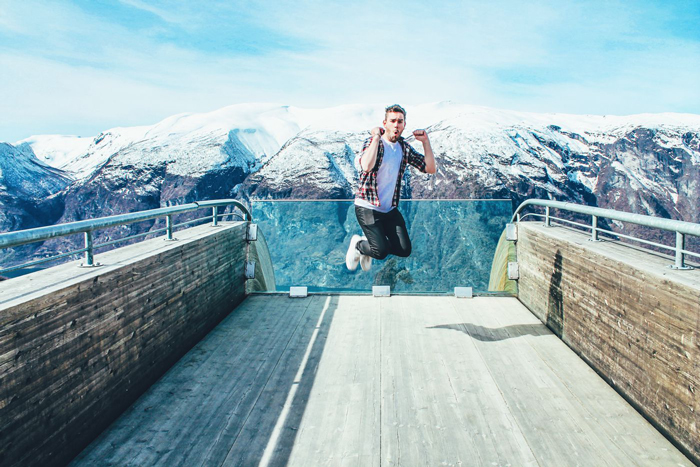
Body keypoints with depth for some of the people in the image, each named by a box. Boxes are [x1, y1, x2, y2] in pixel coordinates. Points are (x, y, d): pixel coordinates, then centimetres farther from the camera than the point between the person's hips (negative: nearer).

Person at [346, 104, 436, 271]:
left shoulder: (404, 148, 7)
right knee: (382, 252, -16)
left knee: (405, 250, -2)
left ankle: (371, 242, 24)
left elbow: (430, 168, 5)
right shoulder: (373, 142, -11)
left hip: (390, 209, 6)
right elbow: (366, 166, -32)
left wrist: (425, 141, -2)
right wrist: (376, 138, -25)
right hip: (367, 207, -6)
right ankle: (357, 244, 17)